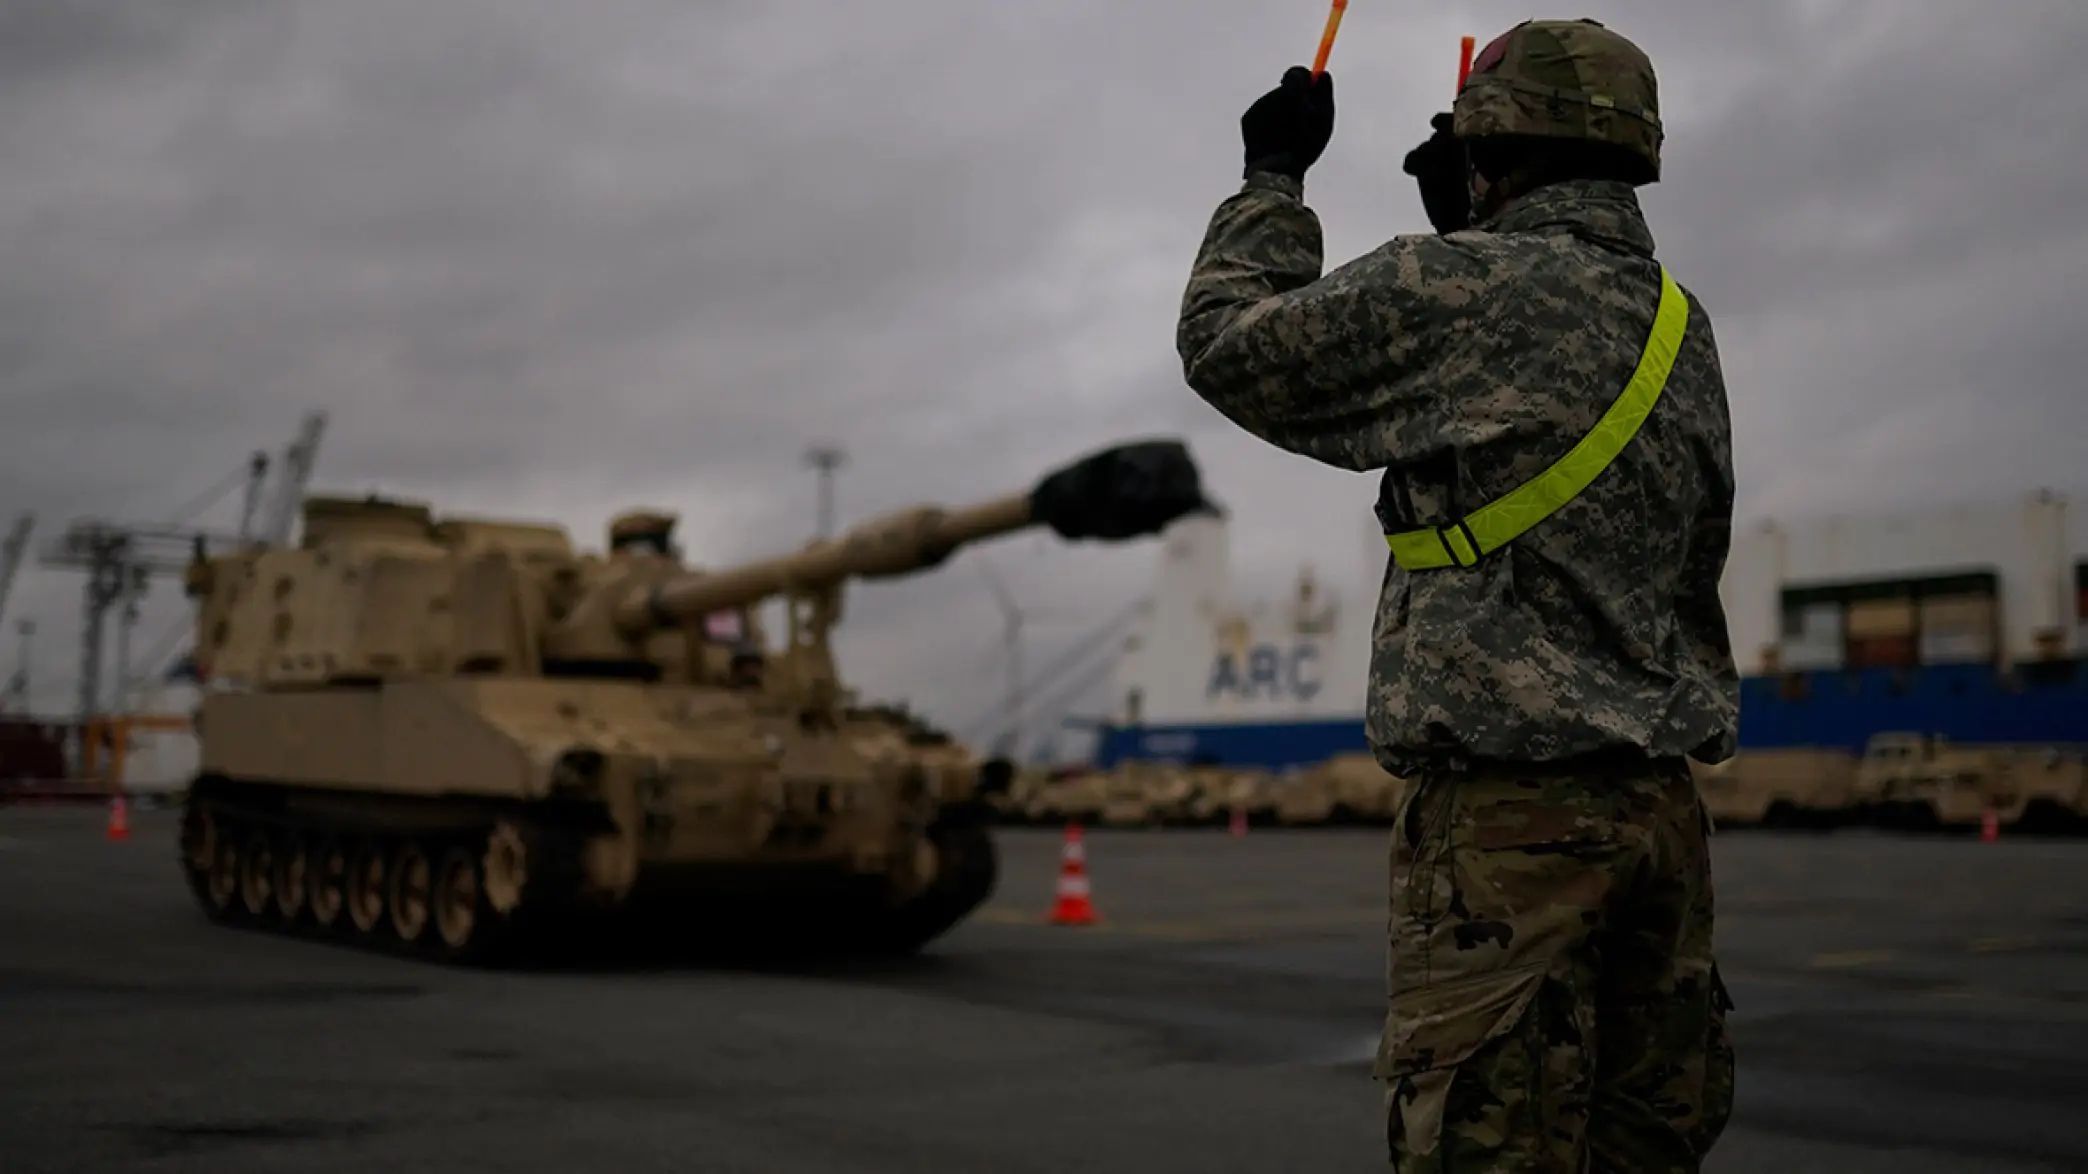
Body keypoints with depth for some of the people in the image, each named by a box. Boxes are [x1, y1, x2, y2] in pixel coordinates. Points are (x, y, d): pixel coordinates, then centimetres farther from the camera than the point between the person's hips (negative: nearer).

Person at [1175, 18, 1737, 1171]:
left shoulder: (1457, 291, -10)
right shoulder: (1681, 329, 13)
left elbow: (1227, 342, 0)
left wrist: (1273, 175, 14)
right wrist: (1470, 235, 28)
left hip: (1508, 815, -8)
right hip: (1661, 811, 8)